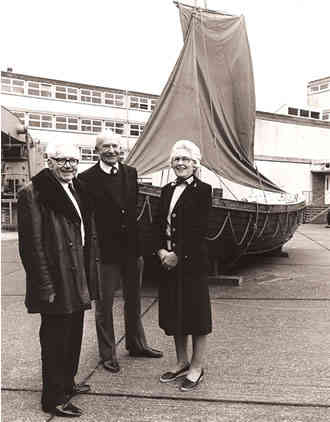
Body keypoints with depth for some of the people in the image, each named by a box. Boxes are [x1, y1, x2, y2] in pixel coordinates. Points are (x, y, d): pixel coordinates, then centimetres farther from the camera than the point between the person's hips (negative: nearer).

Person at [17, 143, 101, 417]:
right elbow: (32, 243, -18)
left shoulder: (78, 191, 12)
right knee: (55, 339, 4)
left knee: (73, 336, 21)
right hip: (56, 284, -8)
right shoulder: (33, 193, -14)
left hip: (78, 282, 9)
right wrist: (45, 286, -20)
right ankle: (53, 399, 20)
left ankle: (67, 384, 39)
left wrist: (90, 275, 12)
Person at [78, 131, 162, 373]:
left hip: (131, 248, 5)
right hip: (104, 251, -5)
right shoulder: (87, 179, -9)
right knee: (104, 304, 8)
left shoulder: (131, 174, 5)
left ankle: (137, 344, 37)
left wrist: (140, 245, 3)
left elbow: (137, 208, 7)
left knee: (133, 299, 19)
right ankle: (108, 354, 23)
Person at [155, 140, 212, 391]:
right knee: (174, 312, 14)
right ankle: (182, 362, 31)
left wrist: (178, 256, -14)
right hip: (168, 261, 7)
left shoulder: (203, 191, -8)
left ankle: (197, 367, 20)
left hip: (192, 262, -6)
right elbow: (159, 224, 9)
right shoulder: (167, 191, 12)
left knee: (196, 312, 4)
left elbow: (200, 230, -14)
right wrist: (161, 250, -6)